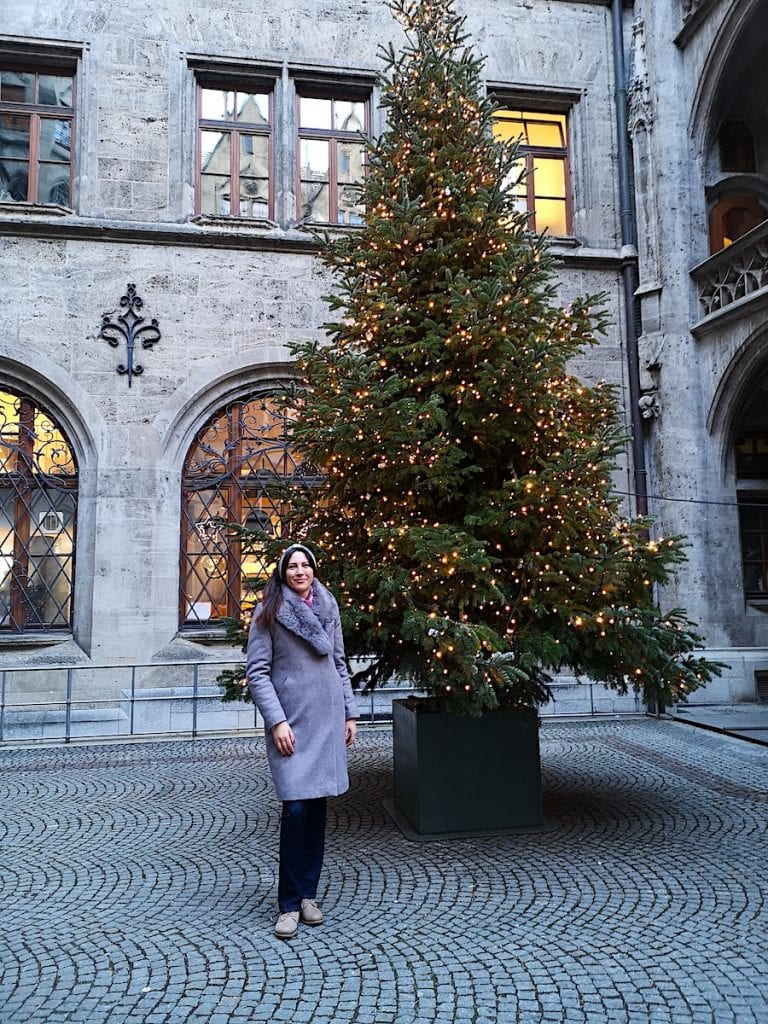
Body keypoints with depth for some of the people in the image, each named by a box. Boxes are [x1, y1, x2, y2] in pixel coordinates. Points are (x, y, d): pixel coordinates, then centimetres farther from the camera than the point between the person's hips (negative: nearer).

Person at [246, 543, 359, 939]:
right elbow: (256, 671, -6)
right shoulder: (269, 612, -4)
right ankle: (289, 904, 7)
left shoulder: (328, 607, 9)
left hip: (328, 719, 4)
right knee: (296, 808, -8)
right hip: (292, 722, -4)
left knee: (317, 806, 8)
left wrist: (350, 713, 11)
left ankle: (309, 894, 22)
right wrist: (276, 721, -13)